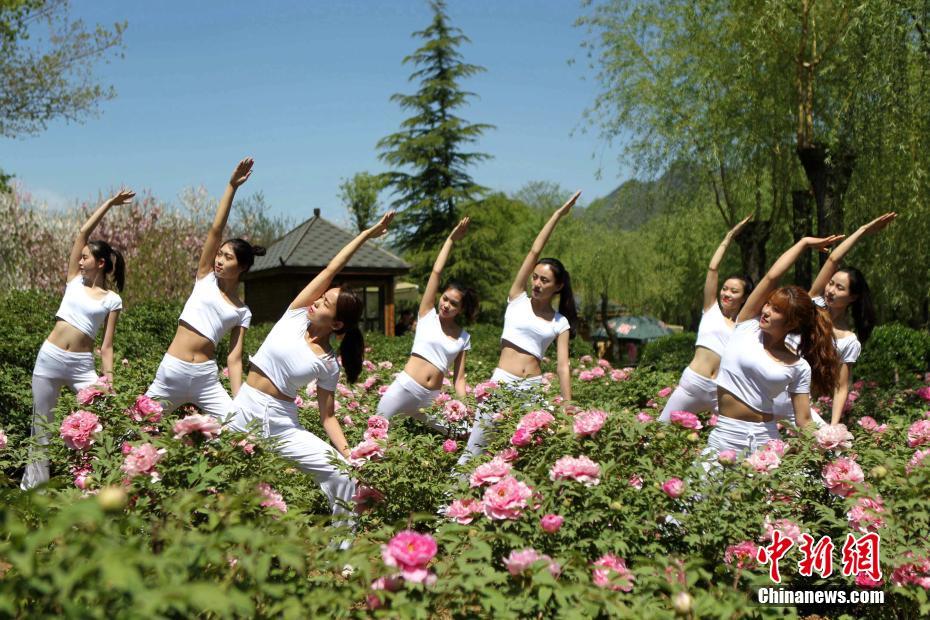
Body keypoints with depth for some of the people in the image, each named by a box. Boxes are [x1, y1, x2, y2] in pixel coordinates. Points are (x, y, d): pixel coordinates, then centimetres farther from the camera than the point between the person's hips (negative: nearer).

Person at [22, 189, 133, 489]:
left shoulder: (112, 300, 1)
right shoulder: (75, 280, 7)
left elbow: (106, 345, 0)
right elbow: (83, 232, 3)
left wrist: (108, 377, -11)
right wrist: (109, 203, 4)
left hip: (82, 364, -2)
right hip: (49, 357, 2)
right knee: (41, 423, 8)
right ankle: (34, 482, 21)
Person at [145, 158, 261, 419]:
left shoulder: (242, 312, 7)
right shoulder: (206, 278, 7)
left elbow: (234, 358, 3)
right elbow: (215, 230, -2)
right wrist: (232, 186, -9)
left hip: (205, 377, 0)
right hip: (171, 370, 0)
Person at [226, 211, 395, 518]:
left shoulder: (329, 365, -5)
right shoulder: (296, 317, -3)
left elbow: (327, 415, -2)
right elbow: (330, 270, -7)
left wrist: (348, 453, -17)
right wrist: (365, 235, -11)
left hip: (282, 423, -2)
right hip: (244, 411, 2)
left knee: (342, 474, -14)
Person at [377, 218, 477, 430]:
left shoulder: (463, 338, 11)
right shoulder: (427, 315, 6)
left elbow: (459, 379, 10)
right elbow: (436, 271, -1)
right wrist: (450, 240, -2)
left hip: (432, 399, 3)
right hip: (404, 388, -3)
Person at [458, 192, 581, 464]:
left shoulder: (560, 322, 9)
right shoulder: (518, 299, 6)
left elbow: (563, 366, 4)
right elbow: (534, 251, 2)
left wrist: (568, 407, -4)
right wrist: (557, 215, 1)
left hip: (535, 388, 2)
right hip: (502, 382, -1)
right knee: (475, 450, -4)